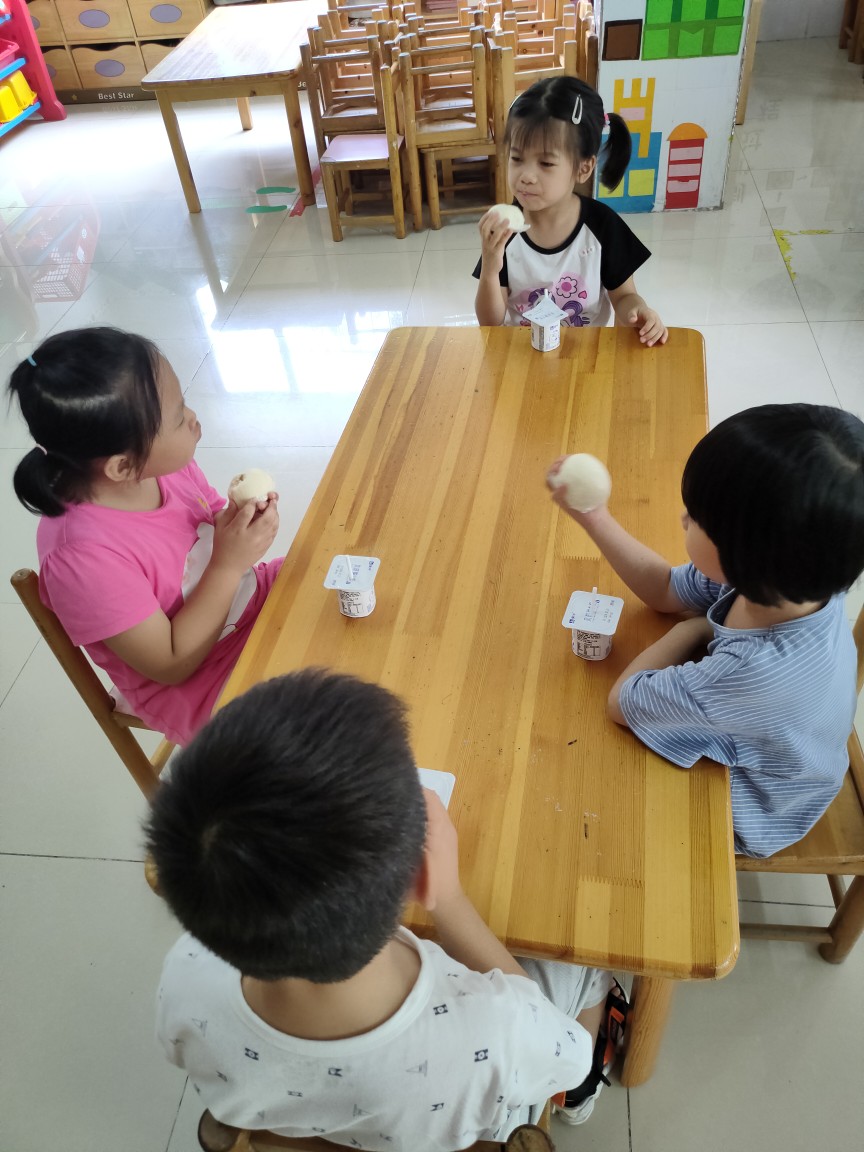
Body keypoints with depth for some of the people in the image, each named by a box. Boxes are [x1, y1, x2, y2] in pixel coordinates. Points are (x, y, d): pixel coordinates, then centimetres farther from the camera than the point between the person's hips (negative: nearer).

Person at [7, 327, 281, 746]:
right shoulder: (84, 556, -33)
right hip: (195, 684, -6)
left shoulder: (164, 463, -15)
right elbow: (172, 665, -23)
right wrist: (227, 564, -30)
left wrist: (242, 520, -19)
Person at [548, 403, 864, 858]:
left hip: (741, 817, -5)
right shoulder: (786, 582, -25)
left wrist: (691, 629, -17)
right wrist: (593, 516, -17)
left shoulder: (759, 673, -46)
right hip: (738, 753, 5)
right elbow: (662, 589, -8)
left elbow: (621, 700, -29)